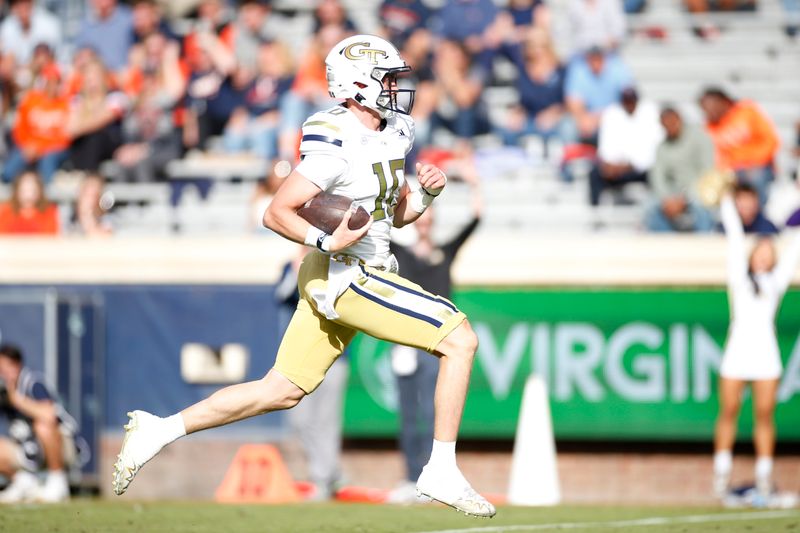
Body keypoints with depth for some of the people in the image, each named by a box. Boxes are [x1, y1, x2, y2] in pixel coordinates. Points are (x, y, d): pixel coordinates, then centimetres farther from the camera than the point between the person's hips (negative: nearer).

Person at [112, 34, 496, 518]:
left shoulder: (393, 134, 10)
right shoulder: (338, 146, -18)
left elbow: (398, 214, 20)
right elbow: (278, 213, -19)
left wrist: (427, 192, 1)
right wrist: (327, 241, -31)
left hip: (351, 276, 9)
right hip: (346, 277, -9)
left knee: (281, 392, 12)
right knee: (460, 341, -10)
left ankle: (159, 430, 15)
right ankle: (442, 472, -5)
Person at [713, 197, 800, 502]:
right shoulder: (740, 275, 13)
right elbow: (735, 237, 16)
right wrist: (727, 202, 18)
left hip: (766, 353, 1)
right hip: (737, 349, -1)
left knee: (765, 415, -1)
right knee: (729, 412, -2)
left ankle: (764, 476, 2)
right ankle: (721, 472, 3)